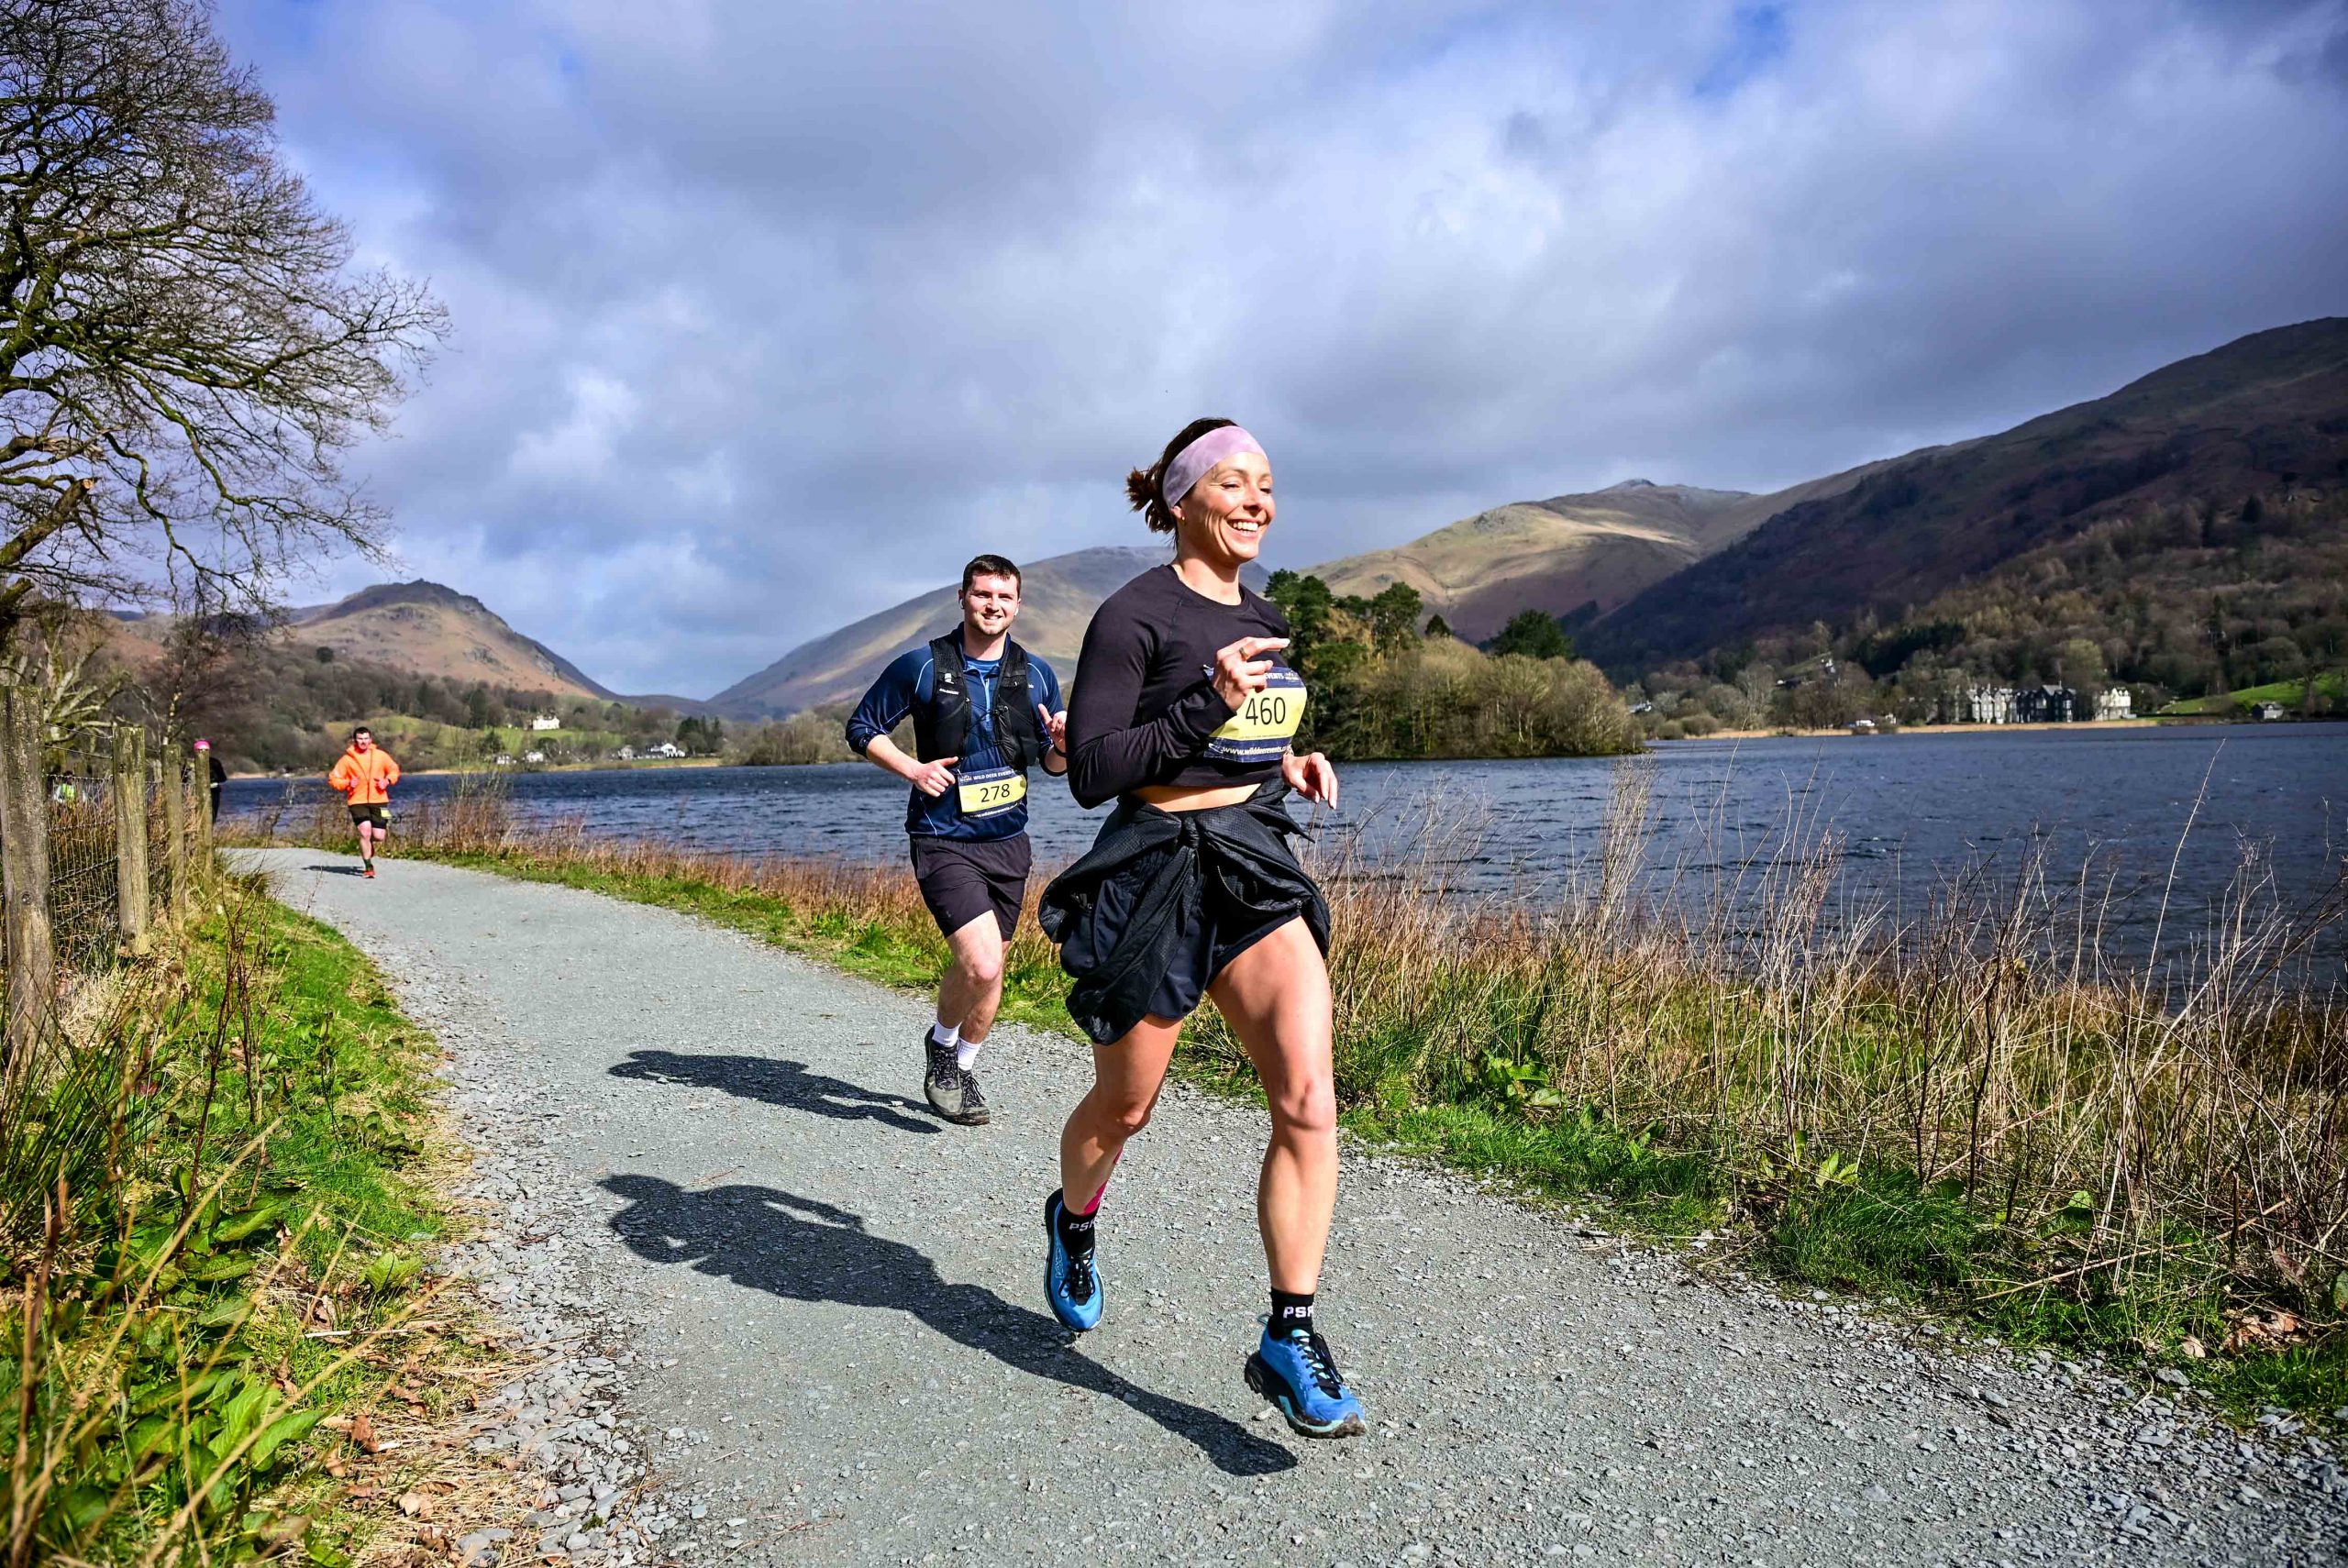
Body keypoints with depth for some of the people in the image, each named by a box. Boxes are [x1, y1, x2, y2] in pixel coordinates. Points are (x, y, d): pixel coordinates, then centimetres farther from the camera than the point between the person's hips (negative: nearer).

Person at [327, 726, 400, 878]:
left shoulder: (381, 755, 4)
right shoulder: (347, 759, 0)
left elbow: (394, 770, 17)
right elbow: (333, 778, 4)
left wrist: (388, 780, -3)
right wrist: (347, 783, -15)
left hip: (379, 801, 2)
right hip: (358, 801, -2)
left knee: (378, 836, 0)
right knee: (365, 832, -16)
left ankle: (367, 856, 35)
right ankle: (368, 867, -2)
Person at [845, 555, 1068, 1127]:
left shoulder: (1037, 674, 5)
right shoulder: (922, 666, -6)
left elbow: (1053, 763, 12)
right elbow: (862, 726, 3)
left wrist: (1062, 743, -12)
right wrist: (911, 768, -12)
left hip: (1008, 843, 5)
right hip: (944, 842, -5)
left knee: (988, 974, 13)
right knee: (980, 963, -21)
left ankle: (960, 1071, 36)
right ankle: (941, 1042, 10)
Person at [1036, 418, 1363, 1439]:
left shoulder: (1261, 620, 13)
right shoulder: (1134, 614, -10)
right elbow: (1090, 772, -15)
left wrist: (1289, 764, 6)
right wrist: (1208, 703, -24)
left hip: (1256, 868, 6)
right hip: (1155, 872, -5)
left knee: (1308, 1101, -11)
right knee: (1125, 1106, 12)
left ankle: (1289, 1341, 0)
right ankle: (1074, 1218, 47)